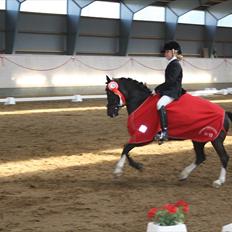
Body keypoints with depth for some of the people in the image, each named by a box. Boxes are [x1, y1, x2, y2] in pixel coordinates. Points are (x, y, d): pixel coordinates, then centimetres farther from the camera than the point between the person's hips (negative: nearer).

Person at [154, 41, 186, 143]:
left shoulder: (175, 65, -11)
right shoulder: (172, 64, 18)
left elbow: (170, 81, -19)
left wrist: (158, 89, -15)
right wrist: (159, 89, 13)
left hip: (173, 92, -12)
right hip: (169, 90, 12)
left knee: (160, 104, -34)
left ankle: (165, 132, -40)